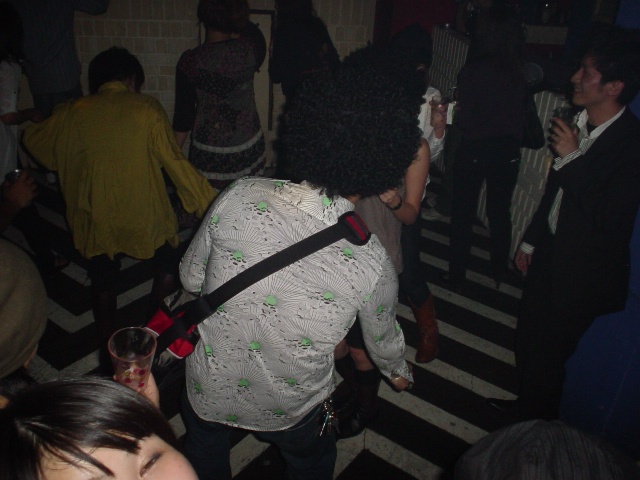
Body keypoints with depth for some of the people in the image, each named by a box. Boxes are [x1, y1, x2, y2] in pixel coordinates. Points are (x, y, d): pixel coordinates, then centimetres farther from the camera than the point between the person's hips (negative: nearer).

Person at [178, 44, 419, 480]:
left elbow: (191, 277, -9)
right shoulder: (373, 266, -27)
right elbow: (383, 340, -4)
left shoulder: (238, 198, -27)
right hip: (290, 412, -1)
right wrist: (398, 371, 20)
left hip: (208, 389, 2)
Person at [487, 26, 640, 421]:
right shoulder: (578, 123, -2)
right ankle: (526, 405, 47)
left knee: (547, 352, 9)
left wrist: (572, 159, -26)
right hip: (550, 251, 7)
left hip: (584, 272, -7)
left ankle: (536, 424, 36)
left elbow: (607, 220, -28)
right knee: (528, 338, 21)